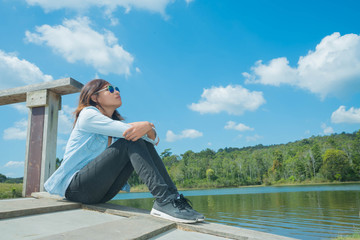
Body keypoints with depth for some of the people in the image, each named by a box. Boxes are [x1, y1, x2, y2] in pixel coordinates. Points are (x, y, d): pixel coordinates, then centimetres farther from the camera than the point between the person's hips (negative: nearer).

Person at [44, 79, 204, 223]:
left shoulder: (115, 121, 15)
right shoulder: (87, 114, -6)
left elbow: (154, 141, 0)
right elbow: (127, 130, -24)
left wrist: (147, 128, -20)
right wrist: (148, 124, -8)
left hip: (101, 192, 7)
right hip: (75, 188, -7)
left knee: (143, 142, -8)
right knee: (131, 141, -22)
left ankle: (174, 198, -19)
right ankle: (163, 201, -32)